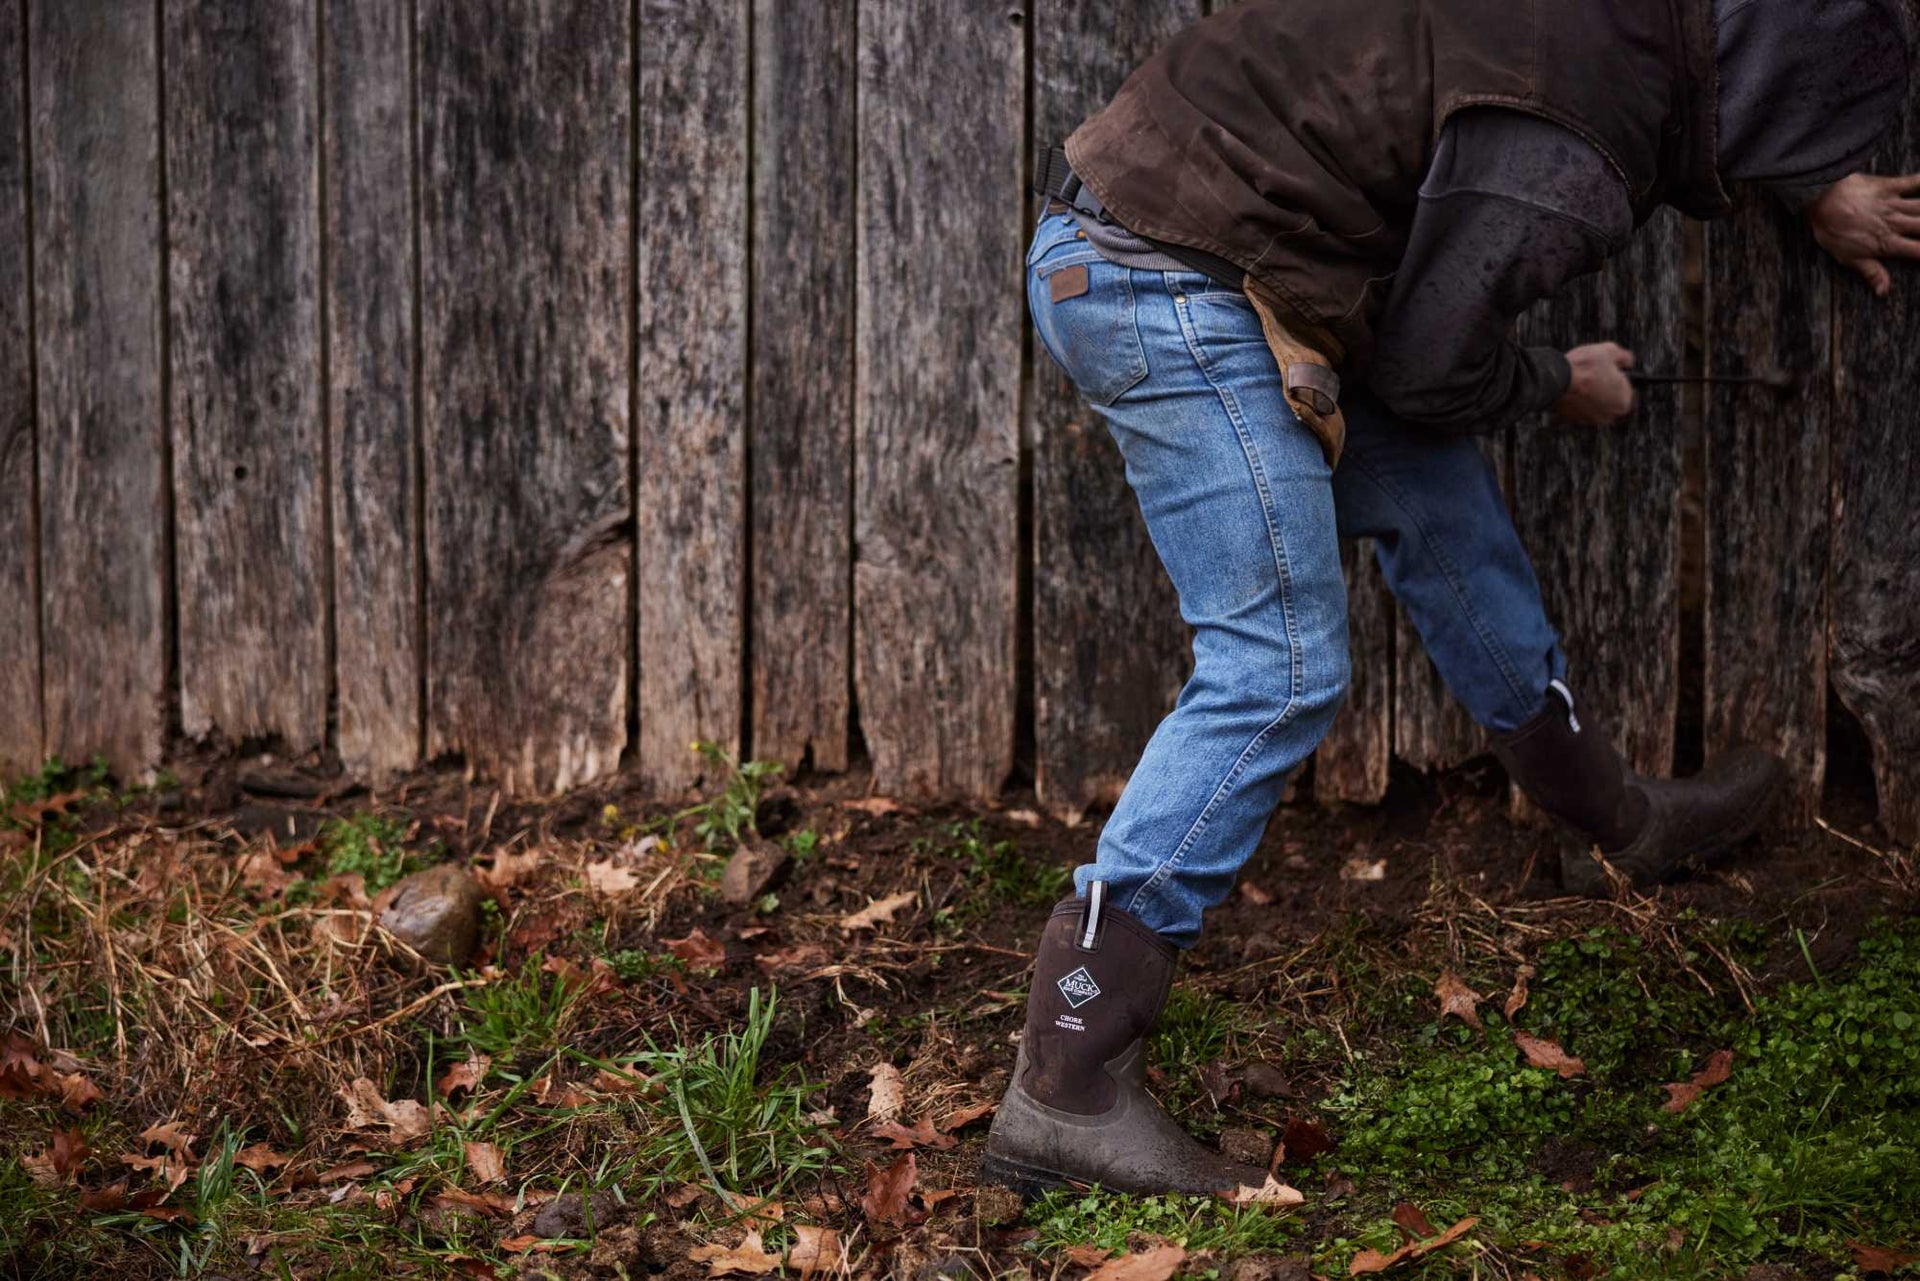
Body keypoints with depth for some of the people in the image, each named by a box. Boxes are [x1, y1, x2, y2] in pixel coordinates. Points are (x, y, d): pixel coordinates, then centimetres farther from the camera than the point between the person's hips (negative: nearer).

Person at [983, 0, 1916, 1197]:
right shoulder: (1577, 161, -20)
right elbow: (1428, 366, -13)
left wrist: (1821, 190, 34)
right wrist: (1560, 385, 6)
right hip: (1180, 297, -10)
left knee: (1440, 500, 21)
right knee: (1280, 673, -10)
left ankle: (1618, 821, 42)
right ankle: (1065, 1093, -11)